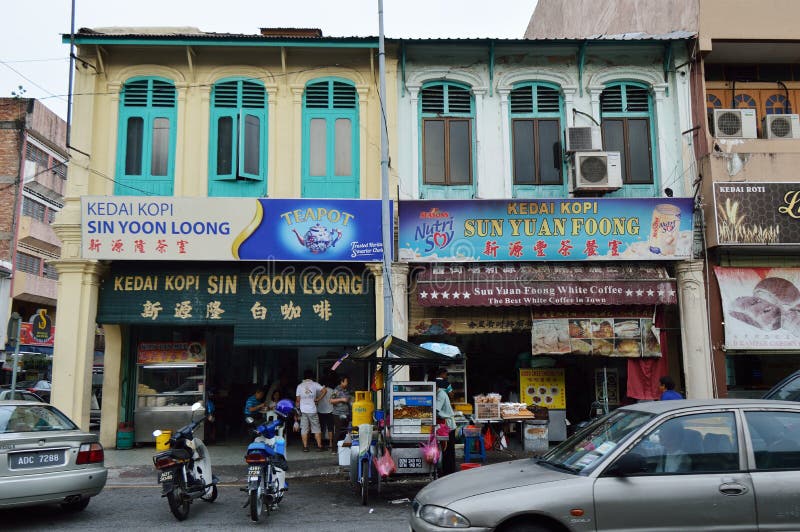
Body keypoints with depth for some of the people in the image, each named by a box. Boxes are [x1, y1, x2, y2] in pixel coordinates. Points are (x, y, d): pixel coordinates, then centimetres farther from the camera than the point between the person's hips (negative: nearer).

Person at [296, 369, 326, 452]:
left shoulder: (300, 386, 5)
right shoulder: (314, 384, 0)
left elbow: (297, 399, 5)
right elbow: (324, 390, -9)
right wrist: (318, 399, 0)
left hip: (303, 411, 1)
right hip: (312, 410, -1)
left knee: (304, 429, 5)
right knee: (316, 429, 5)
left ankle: (305, 447, 4)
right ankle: (319, 446, 6)